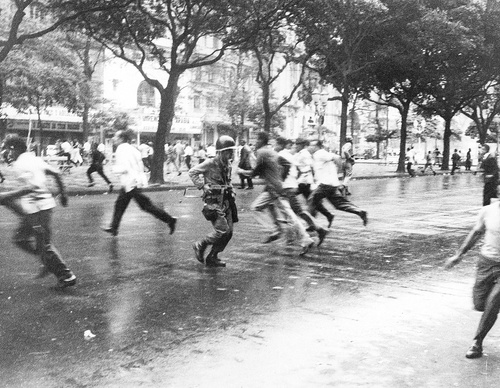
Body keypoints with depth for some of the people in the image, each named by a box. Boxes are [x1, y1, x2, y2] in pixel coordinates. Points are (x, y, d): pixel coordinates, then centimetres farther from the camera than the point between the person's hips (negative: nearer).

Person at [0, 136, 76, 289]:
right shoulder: (34, 160, 11)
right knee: (20, 238, 18)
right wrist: (62, 193, 23)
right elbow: (56, 174, 14)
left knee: (45, 245, 0)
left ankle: (66, 277, 6)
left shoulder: (20, 165, -15)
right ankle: (48, 262, 21)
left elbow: (32, 187, -28)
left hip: (38, 208, -9)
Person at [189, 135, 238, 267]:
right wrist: (202, 186, -14)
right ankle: (200, 246, 10)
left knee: (229, 232, 4)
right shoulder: (211, 163, -14)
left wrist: (230, 189, 12)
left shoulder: (228, 164, 10)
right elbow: (192, 172, -9)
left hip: (226, 202, 8)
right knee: (222, 230, -14)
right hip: (213, 203, -8)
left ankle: (212, 258, 17)